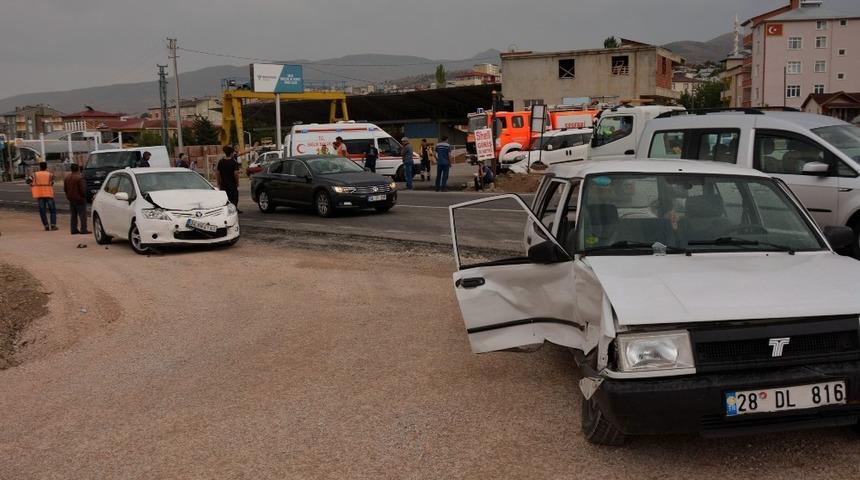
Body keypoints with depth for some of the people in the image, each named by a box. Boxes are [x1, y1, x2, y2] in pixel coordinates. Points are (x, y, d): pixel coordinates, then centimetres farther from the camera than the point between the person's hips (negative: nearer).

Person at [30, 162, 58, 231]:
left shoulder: (35, 175, 3)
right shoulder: (50, 175, -1)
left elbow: (32, 185, 1)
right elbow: (51, 184, -10)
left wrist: (34, 195, 8)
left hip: (39, 195, 2)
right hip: (49, 194, -2)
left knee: (42, 211, 6)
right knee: (53, 210, 6)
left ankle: (46, 226, 3)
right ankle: (53, 225, -5)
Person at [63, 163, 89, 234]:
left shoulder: (67, 178, 8)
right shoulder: (80, 178, -18)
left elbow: (65, 189, 13)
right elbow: (82, 189, -20)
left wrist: (69, 195, 20)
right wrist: (84, 196, -3)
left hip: (71, 199, 8)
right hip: (79, 199, -7)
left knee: (73, 215, 13)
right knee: (82, 215, -4)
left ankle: (74, 230, 14)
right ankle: (83, 230, -7)